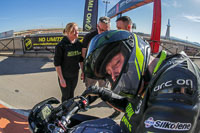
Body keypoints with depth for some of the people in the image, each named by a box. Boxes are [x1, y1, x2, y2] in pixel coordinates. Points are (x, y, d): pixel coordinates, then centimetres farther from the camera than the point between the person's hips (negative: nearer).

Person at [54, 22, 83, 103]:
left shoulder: (79, 44, -1)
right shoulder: (61, 46, -18)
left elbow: (81, 60, 10)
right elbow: (57, 64, -15)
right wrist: (61, 78, -15)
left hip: (75, 75, 5)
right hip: (65, 76, -4)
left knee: (71, 94, 21)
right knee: (66, 96, 11)